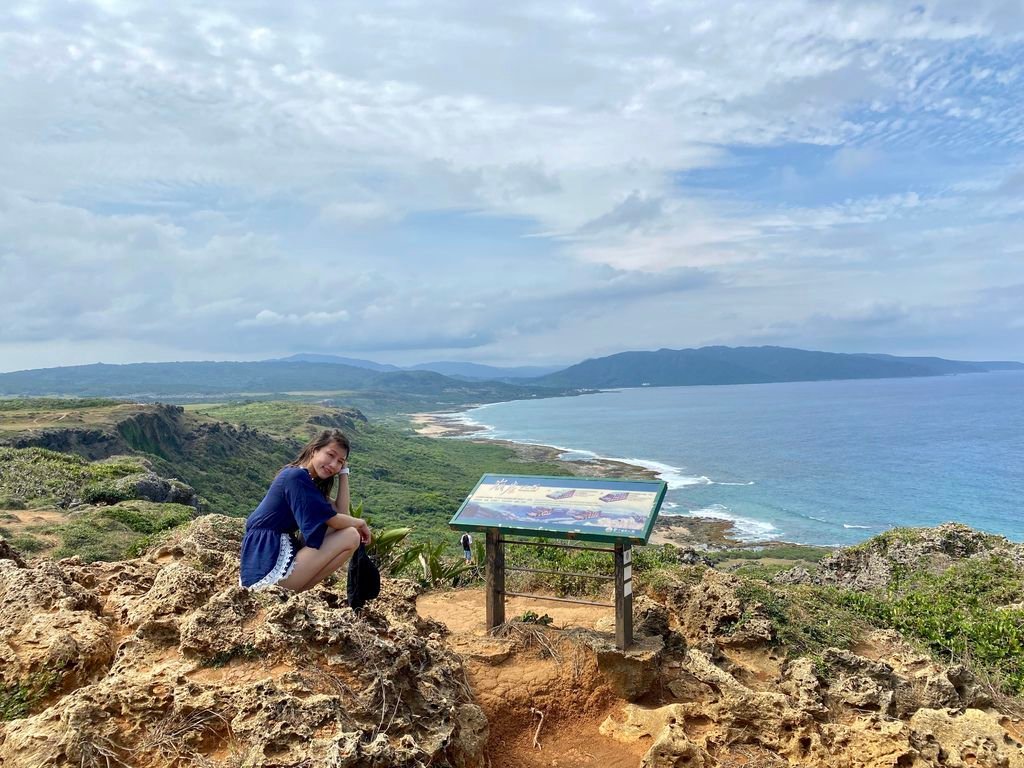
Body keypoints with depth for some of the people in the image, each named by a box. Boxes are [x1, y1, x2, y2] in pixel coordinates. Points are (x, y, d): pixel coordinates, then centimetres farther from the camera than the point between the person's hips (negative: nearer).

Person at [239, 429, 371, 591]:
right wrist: (360, 523, 6)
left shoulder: (307, 480, 16)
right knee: (351, 537, -12)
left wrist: (343, 471, 7)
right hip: (268, 569, -10)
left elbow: (340, 511, 7)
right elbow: (333, 520, -12)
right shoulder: (296, 476, -13)